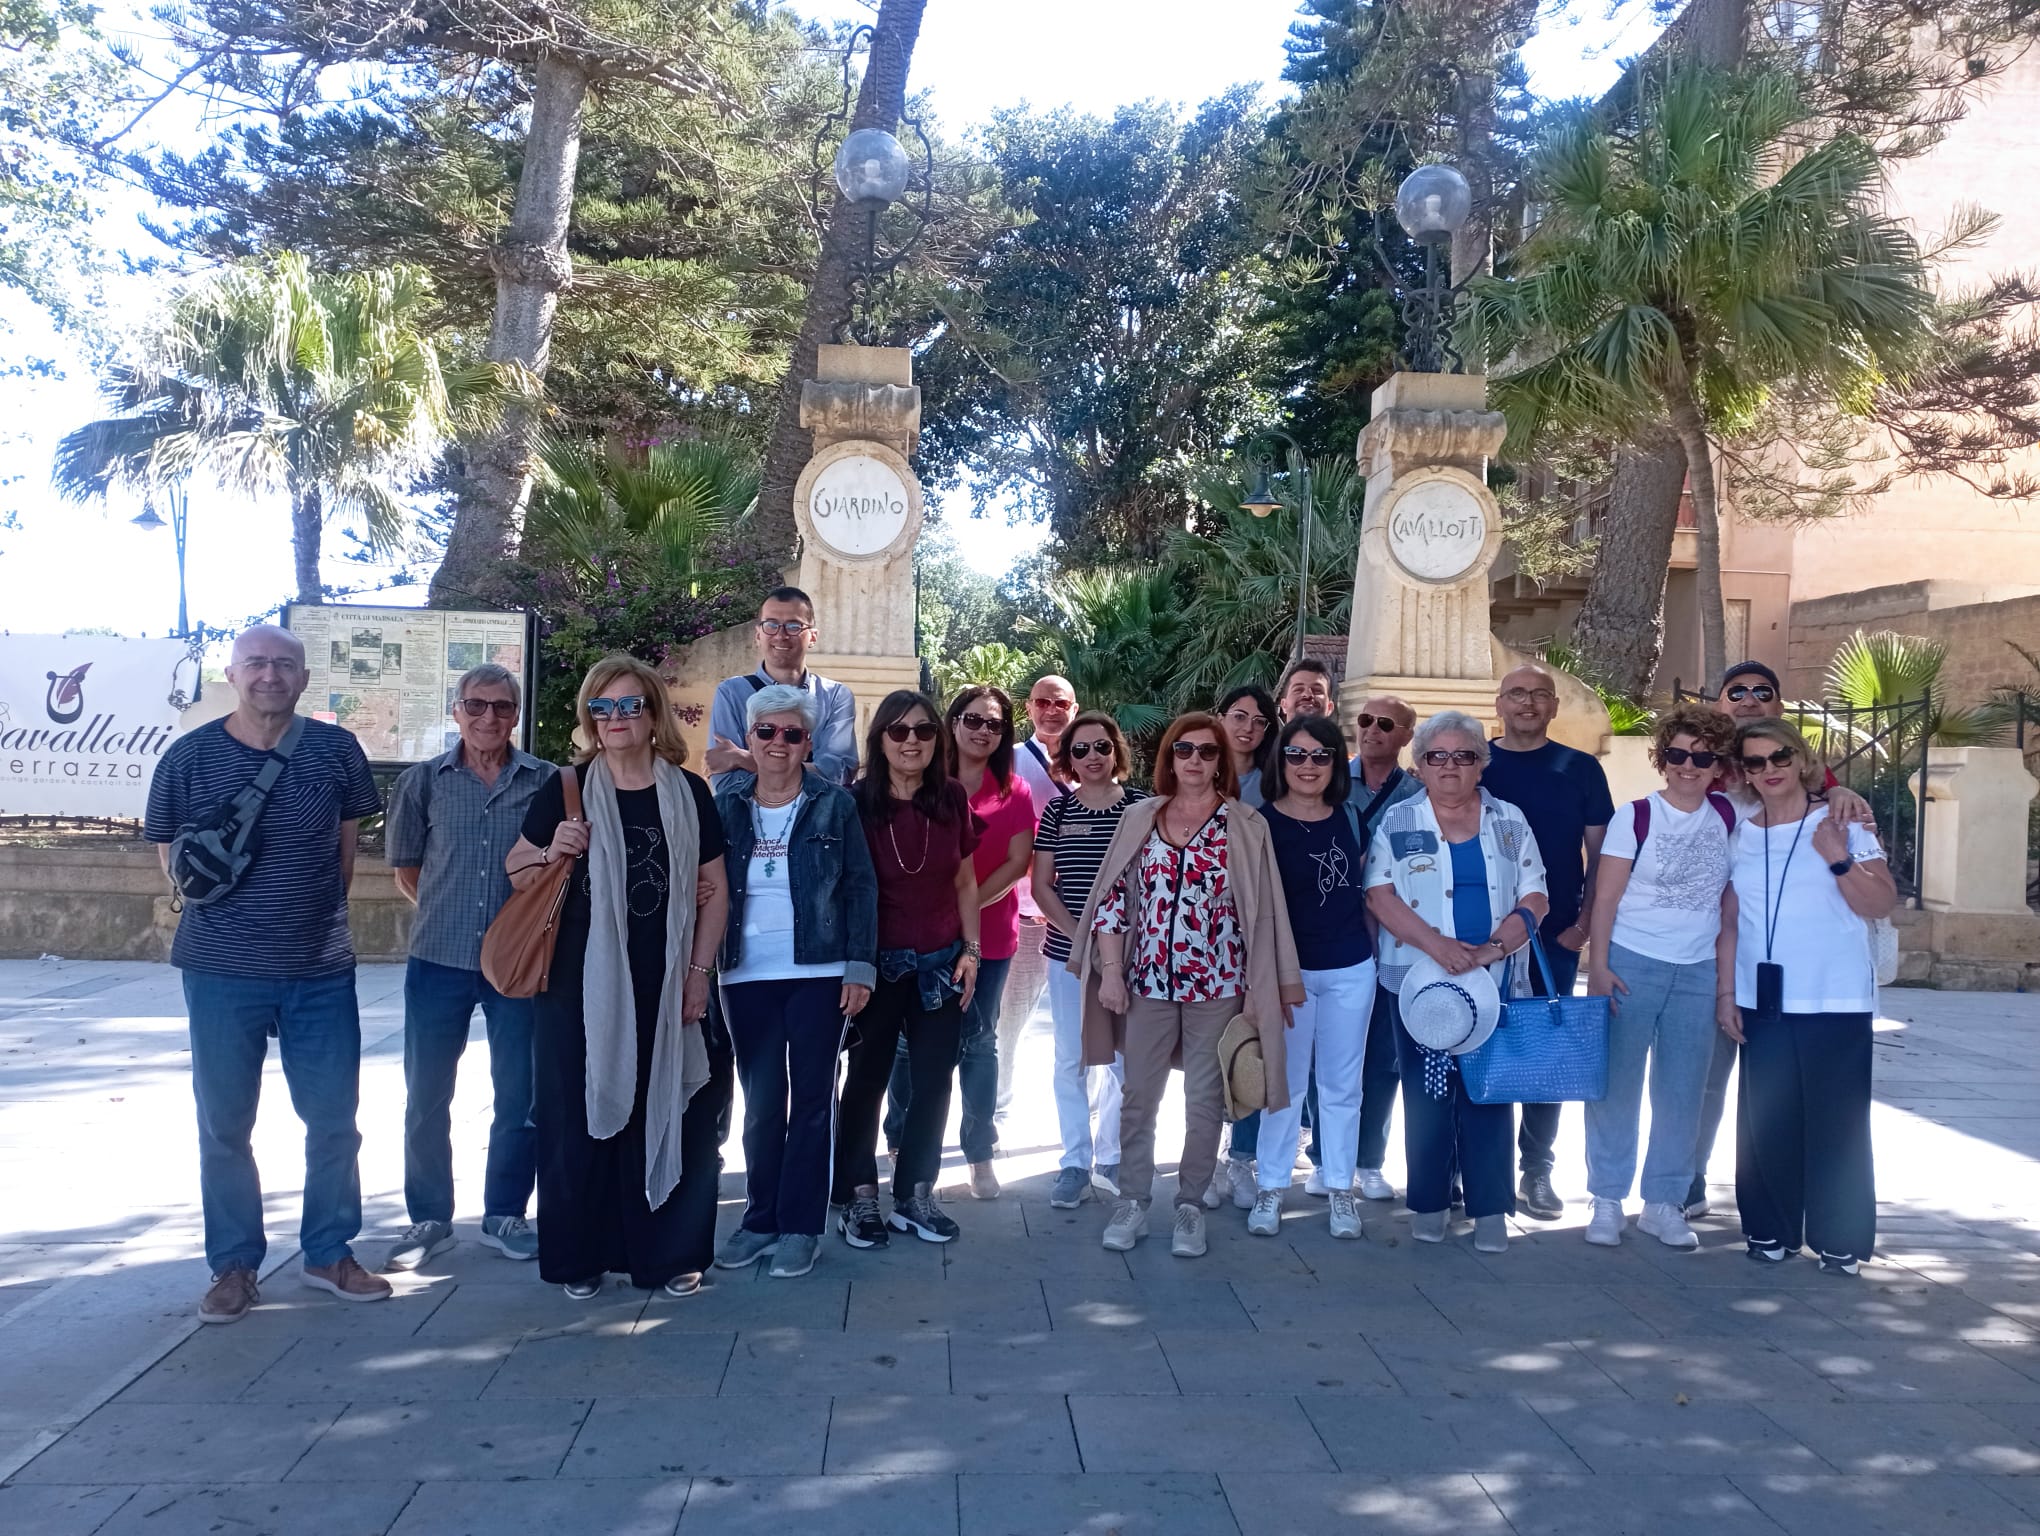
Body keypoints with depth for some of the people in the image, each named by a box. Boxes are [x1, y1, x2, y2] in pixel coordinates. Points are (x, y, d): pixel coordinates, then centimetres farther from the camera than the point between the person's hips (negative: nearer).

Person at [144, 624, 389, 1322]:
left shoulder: (335, 750, -2)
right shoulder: (190, 756, -4)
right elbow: (173, 856, 5)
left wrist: (315, 911, 7)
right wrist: (231, 914, 0)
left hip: (322, 970, 1)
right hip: (222, 973, -1)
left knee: (333, 1120, 8)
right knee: (224, 1125, 9)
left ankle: (329, 1253, 25)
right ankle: (234, 1266, 23)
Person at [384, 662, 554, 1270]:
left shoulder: (546, 781, 0)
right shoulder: (424, 780, 2)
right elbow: (406, 869, 11)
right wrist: (448, 916, 9)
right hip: (438, 961, 1)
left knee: (520, 1097, 7)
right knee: (426, 1094, 8)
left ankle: (505, 1215, 22)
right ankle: (429, 1218, 23)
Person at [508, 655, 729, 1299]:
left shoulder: (688, 793, 4)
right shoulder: (566, 789, 2)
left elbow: (714, 888, 7)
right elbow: (519, 873, 8)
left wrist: (699, 971, 0)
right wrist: (552, 851, -13)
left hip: (666, 986, 1)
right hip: (581, 985, 0)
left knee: (666, 1115, 4)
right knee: (579, 1117, 4)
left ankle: (668, 1253, 16)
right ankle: (580, 1256, 17)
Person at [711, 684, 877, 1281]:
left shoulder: (834, 805, -1)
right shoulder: (726, 807, 5)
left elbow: (860, 888, -1)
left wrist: (860, 968, -7)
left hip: (818, 973, -2)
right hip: (747, 977, 2)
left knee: (811, 1098, 3)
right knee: (761, 1101, 7)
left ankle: (800, 1225, 13)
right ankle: (761, 1217, 20)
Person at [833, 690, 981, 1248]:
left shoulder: (952, 798, -1)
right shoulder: (857, 803, -10)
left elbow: (965, 882, 7)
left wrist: (971, 950, 3)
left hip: (940, 963, 3)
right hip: (878, 961, -3)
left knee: (934, 1080, 8)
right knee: (867, 1079, 7)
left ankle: (916, 1194, 22)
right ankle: (860, 1197, 19)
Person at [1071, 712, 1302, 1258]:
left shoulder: (1247, 826, -2)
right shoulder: (1138, 818, 3)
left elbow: (1262, 911, -1)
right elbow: (1112, 897, 3)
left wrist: (1271, 987, -3)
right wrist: (1111, 971, -4)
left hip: (1217, 986, -1)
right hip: (1148, 983, 1)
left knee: (1205, 1101, 7)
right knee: (1137, 1098, 9)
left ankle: (1190, 1206, 23)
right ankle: (1132, 1202, 23)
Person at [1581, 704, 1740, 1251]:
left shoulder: (1728, 816, 5)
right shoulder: (1636, 816, -5)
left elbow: (1729, 897, 13)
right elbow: (1605, 897, -5)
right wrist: (1599, 965, -12)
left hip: (1698, 972, 3)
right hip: (1630, 964, -3)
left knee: (1682, 1092, 8)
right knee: (1616, 1084, 2)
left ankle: (1663, 1203, 20)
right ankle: (1607, 1200, 13)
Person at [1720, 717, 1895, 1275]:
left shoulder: (1843, 823, -1)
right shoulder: (1740, 836, 9)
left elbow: (1882, 904, -8)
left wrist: (1838, 860, -21)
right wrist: (1726, 992, 7)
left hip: (1836, 1001, -3)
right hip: (1763, 1002, 3)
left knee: (1836, 1122, 0)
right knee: (1767, 1121, 7)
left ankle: (1839, 1241, 11)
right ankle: (1771, 1229, 19)